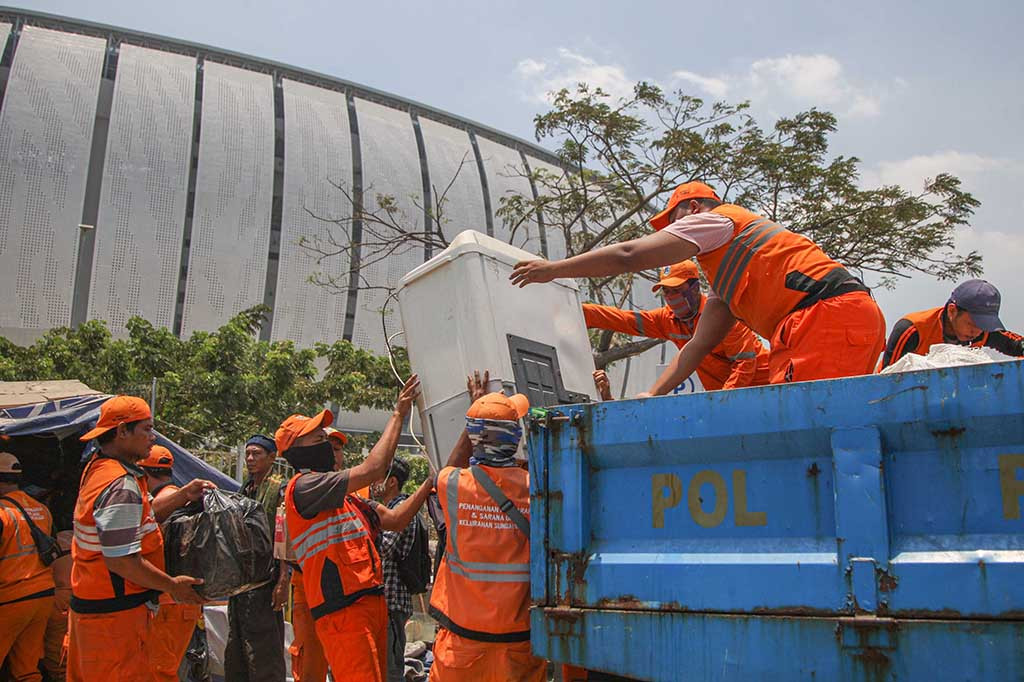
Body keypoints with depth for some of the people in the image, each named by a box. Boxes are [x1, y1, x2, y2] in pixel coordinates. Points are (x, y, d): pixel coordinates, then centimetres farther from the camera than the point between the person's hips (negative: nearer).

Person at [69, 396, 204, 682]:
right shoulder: (121, 486, -22)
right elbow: (121, 561, -25)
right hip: (113, 615, -10)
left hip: (88, 604, 10)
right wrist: (172, 586, -13)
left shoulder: (96, 467, 10)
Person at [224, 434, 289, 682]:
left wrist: (283, 581, -20)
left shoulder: (280, 488, -6)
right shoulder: (244, 490, 17)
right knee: (236, 652, 14)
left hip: (265, 582, -8)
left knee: (264, 654, -5)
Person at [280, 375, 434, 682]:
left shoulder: (344, 496, 19)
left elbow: (394, 519, 16)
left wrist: (430, 482, 7)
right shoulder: (303, 486, -9)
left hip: (371, 605, 9)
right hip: (342, 612, -9)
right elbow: (372, 470, -17)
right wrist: (398, 415, -9)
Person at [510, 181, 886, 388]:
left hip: (826, 313, -10)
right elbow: (697, 346, 30)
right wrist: (652, 395, 25)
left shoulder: (716, 219, 6)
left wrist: (554, 268, 10)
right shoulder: (725, 277, 33)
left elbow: (628, 256, 1)